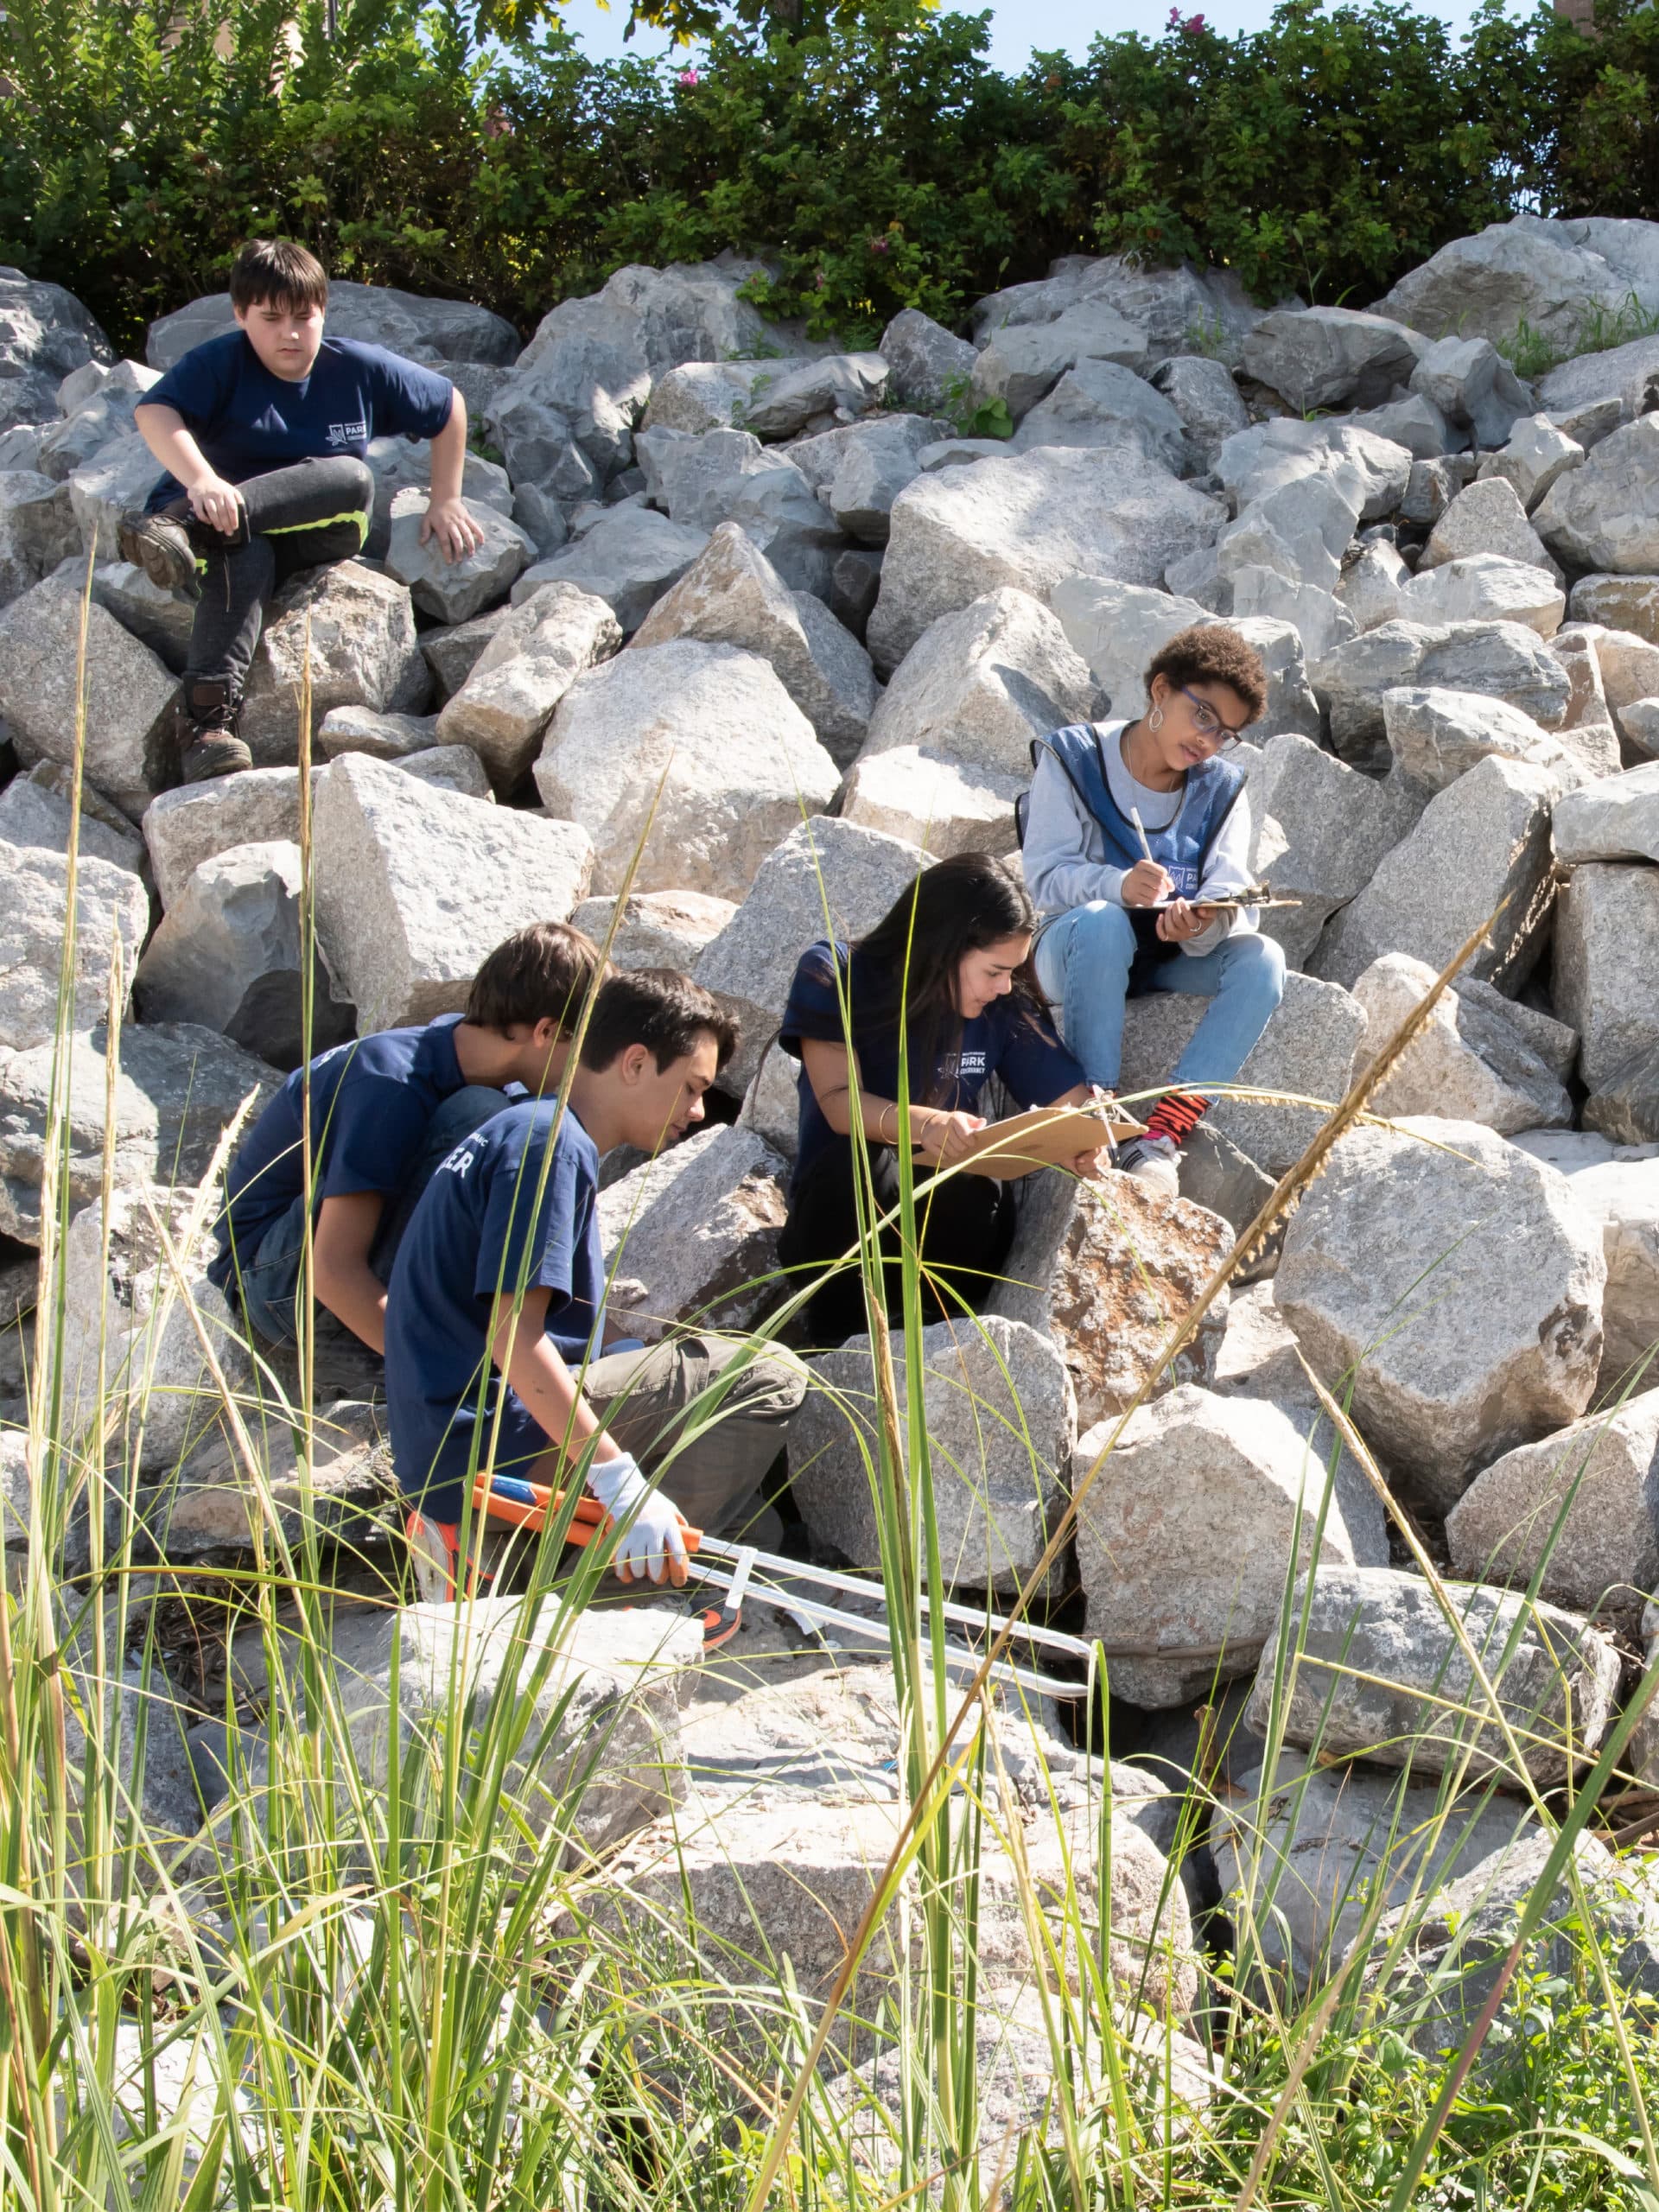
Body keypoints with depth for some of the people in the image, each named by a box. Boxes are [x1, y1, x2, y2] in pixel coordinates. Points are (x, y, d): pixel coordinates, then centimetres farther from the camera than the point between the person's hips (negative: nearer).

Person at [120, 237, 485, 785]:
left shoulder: (359, 369, 2)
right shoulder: (219, 364, -9)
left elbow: (448, 405, 16)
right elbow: (154, 413, -28)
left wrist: (445, 500, 10)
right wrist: (202, 481, -48)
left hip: (309, 535, 3)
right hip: (226, 533, -3)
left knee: (354, 478, -30)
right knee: (243, 558, -41)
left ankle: (179, 527, -44)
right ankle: (207, 719, -57)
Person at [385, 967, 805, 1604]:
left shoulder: (523, 1128, 19)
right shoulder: (551, 1143, -12)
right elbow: (512, 1337, -21)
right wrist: (622, 1483, -22)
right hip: (489, 1447, -10)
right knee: (766, 1380, -12)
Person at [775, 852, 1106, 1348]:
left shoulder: (1007, 1008, -3)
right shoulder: (832, 977, -11)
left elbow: (1070, 1094, 0)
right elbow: (838, 1103, -22)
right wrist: (924, 1124, -42)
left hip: (945, 1218, 2)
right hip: (840, 1209, -2)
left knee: (981, 1190, -31)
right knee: (865, 1162, -35)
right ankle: (836, 1347, -18)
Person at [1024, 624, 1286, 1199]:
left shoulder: (1222, 790, 3)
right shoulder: (1073, 758, -7)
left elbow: (1230, 899, -11)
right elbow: (1045, 875, -17)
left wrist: (1201, 924, -37)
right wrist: (1119, 885, -38)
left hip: (1171, 958, 4)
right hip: (1075, 948, -4)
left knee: (1261, 957, -26)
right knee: (1101, 921, -38)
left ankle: (1160, 1137, -33)